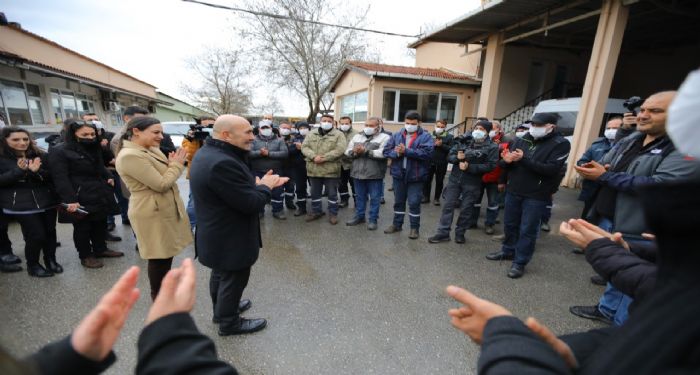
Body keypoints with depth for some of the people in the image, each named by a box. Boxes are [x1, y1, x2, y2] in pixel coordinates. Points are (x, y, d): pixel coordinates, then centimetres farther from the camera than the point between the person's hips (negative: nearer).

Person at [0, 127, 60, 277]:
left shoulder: (40, 156, 6)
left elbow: (51, 177, 2)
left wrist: (37, 172, -18)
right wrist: (19, 170, -20)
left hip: (47, 201, 3)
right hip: (21, 205, -3)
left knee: (50, 232, 8)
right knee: (36, 235, -4)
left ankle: (51, 260, 26)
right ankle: (32, 265, 18)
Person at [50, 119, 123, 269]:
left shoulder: (94, 150, 14)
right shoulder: (59, 152, -10)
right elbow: (60, 178, -16)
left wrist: (109, 178, 7)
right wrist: (71, 200, -22)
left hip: (100, 195, 7)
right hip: (80, 198, -7)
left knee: (101, 224, 15)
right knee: (82, 228, 5)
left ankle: (100, 249, 30)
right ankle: (85, 256, 18)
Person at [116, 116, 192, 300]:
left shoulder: (152, 150, 7)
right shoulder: (130, 156, -22)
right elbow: (161, 184, -23)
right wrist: (177, 164, -13)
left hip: (166, 209, 9)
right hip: (153, 213, -9)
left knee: (166, 254, 21)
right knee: (160, 258, 5)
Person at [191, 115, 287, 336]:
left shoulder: (208, 152, 2)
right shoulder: (222, 163, -32)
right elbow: (252, 204, -29)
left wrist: (259, 183, -3)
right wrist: (265, 186, -12)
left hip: (218, 233, 10)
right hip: (230, 237, -10)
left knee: (221, 274, 27)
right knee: (233, 279, 11)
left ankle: (221, 309, 48)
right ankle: (229, 323, 32)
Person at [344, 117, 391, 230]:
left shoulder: (384, 137, -3)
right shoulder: (357, 136, 13)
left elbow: (382, 153, -19)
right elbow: (347, 152, 8)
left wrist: (365, 151, -20)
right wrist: (354, 152, -14)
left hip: (374, 174, -4)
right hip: (358, 173, 5)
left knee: (374, 198, 5)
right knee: (359, 197, 15)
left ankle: (373, 219, 18)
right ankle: (359, 216, 30)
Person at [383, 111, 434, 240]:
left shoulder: (426, 137, -5)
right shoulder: (397, 135, 6)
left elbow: (427, 153, -21)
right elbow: (386, 151, 1)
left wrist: (406, 151, -24)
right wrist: (397, 152, -20)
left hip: (416, 176, -4)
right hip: (399, 174, 4)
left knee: (414, 203, 4)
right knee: (398, 201, 16)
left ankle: (414, 228, 21)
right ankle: (397, 224, 31)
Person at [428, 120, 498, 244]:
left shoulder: (492, 147, -3)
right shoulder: (463, 141, 6)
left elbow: (490, 165, -14)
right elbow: (449, 156, 5)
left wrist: (469, 167, -20)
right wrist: (457, 158, -17)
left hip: (472, 183, -2)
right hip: (455, 179, 3)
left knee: (466, 209, 8)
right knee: (448, 206, 4)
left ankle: (460, 233, 25)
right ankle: (443, 233, 14)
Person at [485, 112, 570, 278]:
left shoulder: (560, 144, -7)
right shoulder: (521, 140, 5)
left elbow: (551, 169, -20)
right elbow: (504, 164, 4)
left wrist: (524, 159, -26)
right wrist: (506, 160, -20)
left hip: (536, 196, -4)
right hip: (513, 191, 5)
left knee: (527, 230, 3)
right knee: (510, 224, 16)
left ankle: (520, 262, 16)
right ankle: (508, 251, 35)